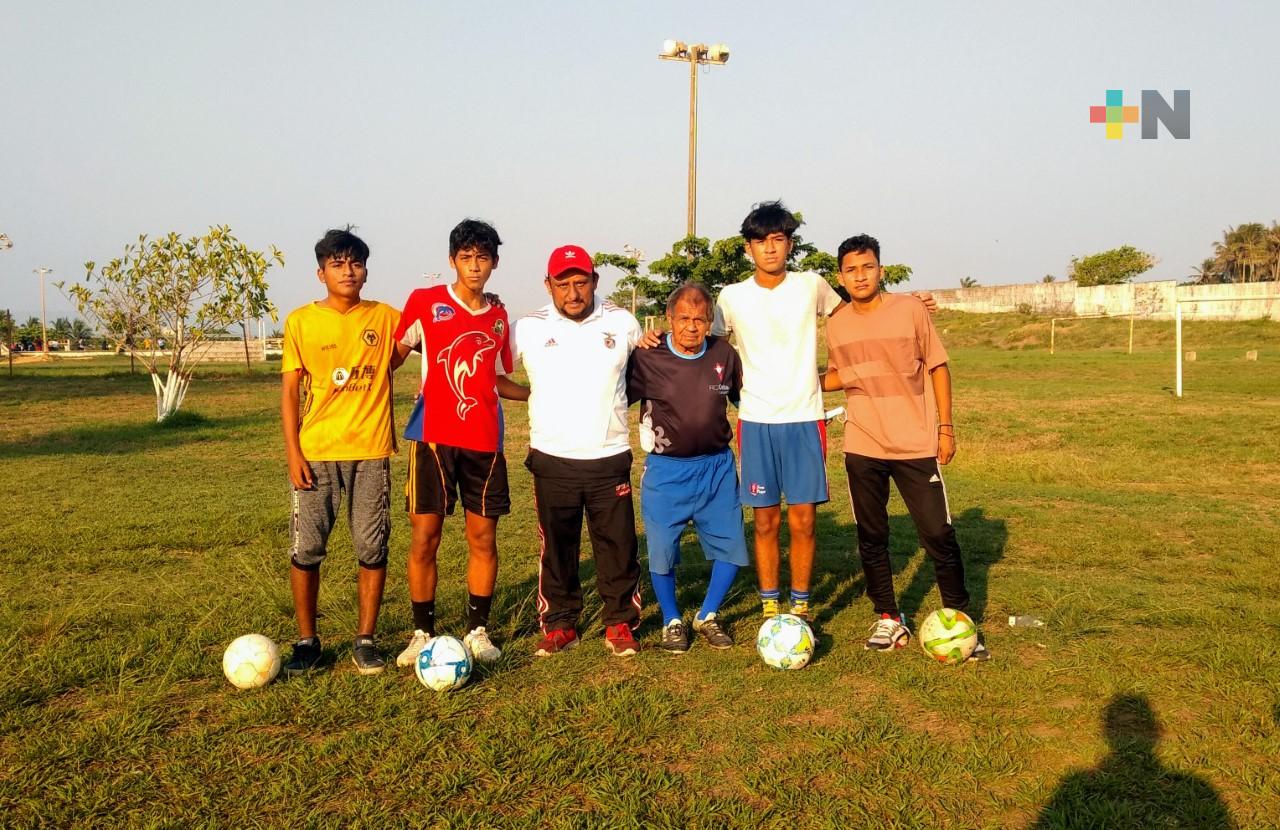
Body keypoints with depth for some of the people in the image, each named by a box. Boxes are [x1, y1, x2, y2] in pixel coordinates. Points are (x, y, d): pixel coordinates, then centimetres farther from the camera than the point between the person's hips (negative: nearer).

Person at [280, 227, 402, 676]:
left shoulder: (385, 317, 3)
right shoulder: (301, 321, 1)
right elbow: (289, 390, 1)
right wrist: (293, 453, -5)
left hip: (372, 452, 1)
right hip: (315, 453, -1)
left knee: (373, 550, 3)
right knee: (306, 550, 2)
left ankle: (365, 639, 16)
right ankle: (306, 640, 18)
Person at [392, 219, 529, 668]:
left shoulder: (498, 319, 13)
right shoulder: (424, 303, 0)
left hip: (484, 441, 3)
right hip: (433, 438, -3)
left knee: (483, 537, 4)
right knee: (425, 536, -1)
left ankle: (478, 630, 17)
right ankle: (423, 634, 12)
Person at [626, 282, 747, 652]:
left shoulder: (724, 354, -2)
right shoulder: (647, 359, -11)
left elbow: (745, 397, 14)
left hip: (717, 466, 3)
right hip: (666, 469, -3)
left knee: (731, 548, 5)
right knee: (661, 552, 3)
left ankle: (707, 617, 27)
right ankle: (672, 622, 26)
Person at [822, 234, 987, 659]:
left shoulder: (910, 309, -6)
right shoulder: (836, 325, 2)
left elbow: (937, 366, 1)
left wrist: (945, 425, -3)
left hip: (916, 443, -2)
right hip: (863, 447, 3)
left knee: (939, 534, -1)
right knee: (871, 536, 9)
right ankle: (888, 619, 23)